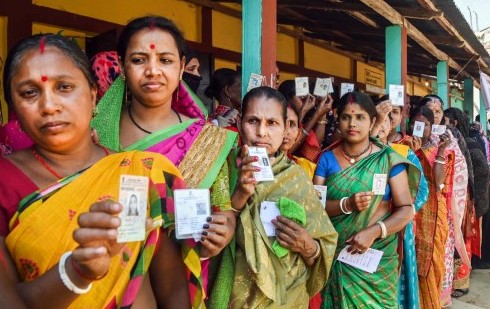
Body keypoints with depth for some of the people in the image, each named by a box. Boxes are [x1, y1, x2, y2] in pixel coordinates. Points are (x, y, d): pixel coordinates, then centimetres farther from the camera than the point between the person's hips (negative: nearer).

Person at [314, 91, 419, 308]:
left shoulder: (388, 159, -5)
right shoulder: (327, 158, 0)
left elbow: (406, 210, -8)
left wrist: (374, 231, -22)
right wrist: (347, 204, -23)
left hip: (377, 258, -1)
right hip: (335, 256, 2)